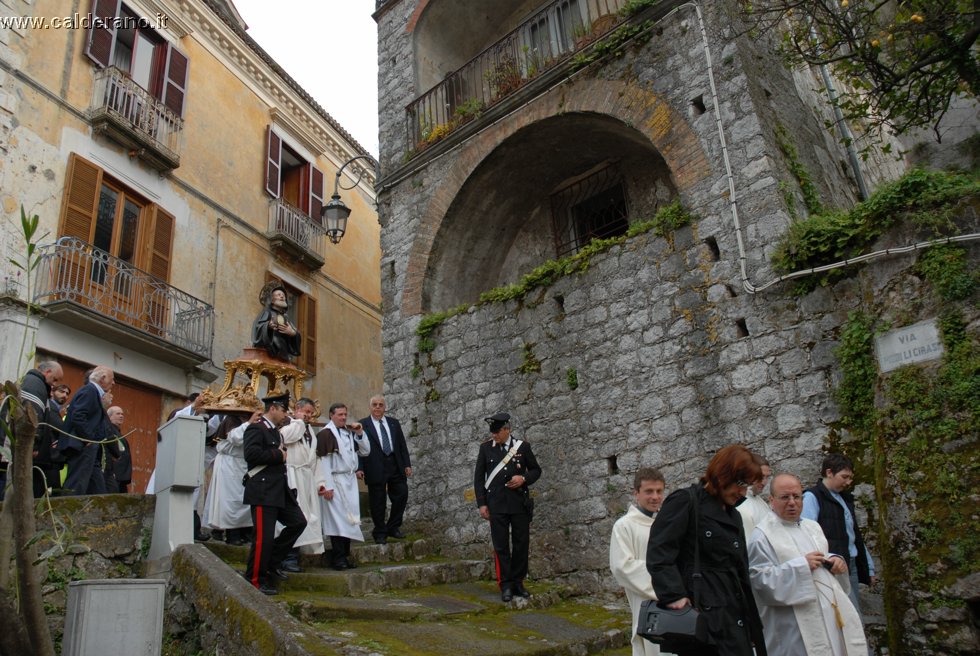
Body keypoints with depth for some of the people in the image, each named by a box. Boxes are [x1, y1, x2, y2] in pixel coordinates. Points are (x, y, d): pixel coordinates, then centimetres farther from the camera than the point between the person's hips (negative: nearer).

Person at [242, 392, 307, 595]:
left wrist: (282, 454, 5)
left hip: (279, 489, 10)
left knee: (298, 522, 6)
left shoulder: (275, 431, 19)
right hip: (263, 491, -10)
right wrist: (278, 455, -15)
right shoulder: (256, 429, -10)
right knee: (263, 536, -6)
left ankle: (271, 563, 17)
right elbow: (251, 454, -25)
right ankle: (255, 581, 7)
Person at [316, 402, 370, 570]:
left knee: (348, 519, 8)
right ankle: (338, 558, 3)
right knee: (337, 520, -4)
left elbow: (365, 451, 14)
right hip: (335, 482, -6)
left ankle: (344, 556, 16)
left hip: (350, 482, 6)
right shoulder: (325, 433, -8)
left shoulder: (350, 433, 13)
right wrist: (326, 486, -16)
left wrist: (360, 433, 1)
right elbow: (323, 461, -12)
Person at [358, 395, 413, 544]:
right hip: (376, 469, -4)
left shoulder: (394, 423, 12)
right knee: (378, 503, 4)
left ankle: (393, 528, 23)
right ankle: (380, 533, 20)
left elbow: (402, 445, 12)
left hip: (396, 466, 4)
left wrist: (407, 465, 6)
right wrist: (359, 468, -12)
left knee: (401, 496, 5)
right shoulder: (362, 425, 0)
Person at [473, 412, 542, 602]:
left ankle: (518, 582, 19)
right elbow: (478, 477, 5)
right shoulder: (485, 448, 2)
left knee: (522, 543, 6)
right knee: (501, 546, 0)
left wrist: (524, 478, -11)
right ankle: (506, 585, 9)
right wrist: (481, 504, -1)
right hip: (497, 506, -1)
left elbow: (536, 470, 10)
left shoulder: (522, 446, 1)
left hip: (520, 504, 1)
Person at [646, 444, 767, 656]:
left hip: (735, 615, 8)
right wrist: (674, 596, -24)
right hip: (700, 615, -8)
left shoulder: (734, 516, 18)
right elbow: (658, 554, -15)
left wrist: (752, 624, 18)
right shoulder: (685, 502, -7)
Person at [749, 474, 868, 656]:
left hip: (830, 613, 7)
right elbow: (761, 580, -17)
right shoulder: (762, 535, -10)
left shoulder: (812, 526, 14)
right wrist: (801, 566, -20)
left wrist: (835, 561, 2)